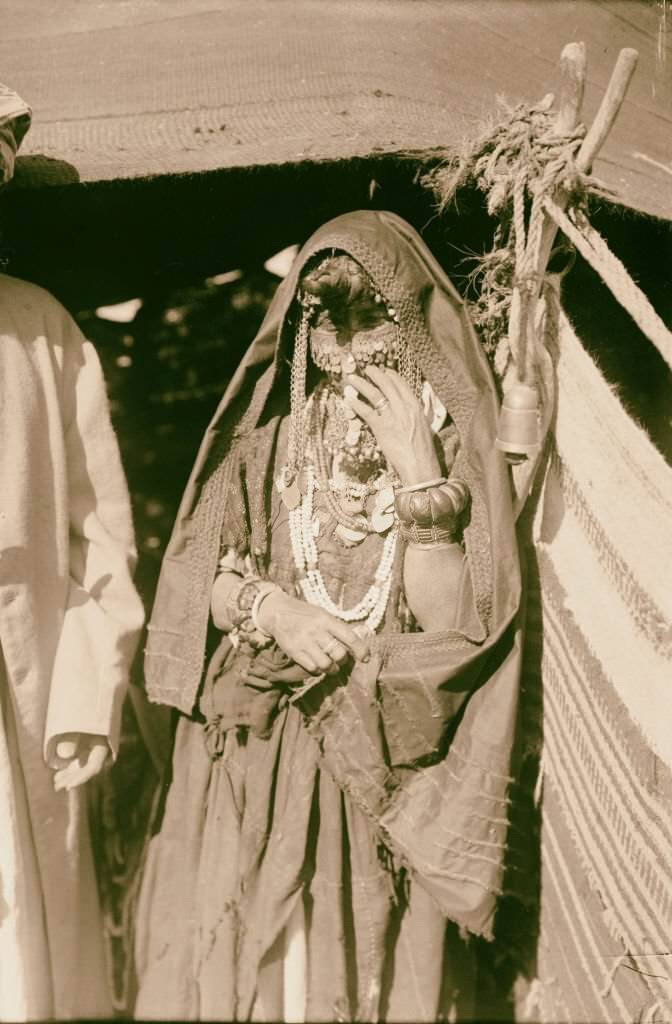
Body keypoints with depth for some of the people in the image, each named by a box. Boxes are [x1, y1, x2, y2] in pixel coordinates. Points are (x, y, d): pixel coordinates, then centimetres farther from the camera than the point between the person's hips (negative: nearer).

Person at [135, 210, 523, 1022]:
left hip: (385, 759, -2)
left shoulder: (451, 437, -3)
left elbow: (447, 618, -13)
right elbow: (205, 580, 4)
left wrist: (417, 471, -19)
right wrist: (271, 607, -15)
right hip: (256, 750, 2)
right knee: (238, 954, 4)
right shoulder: (271, 431, 4)